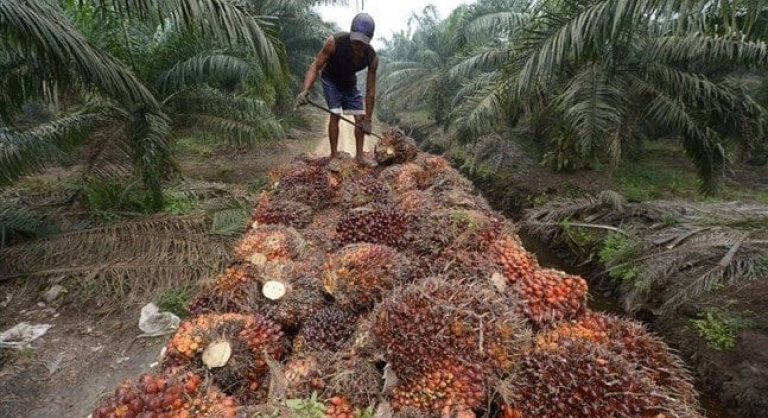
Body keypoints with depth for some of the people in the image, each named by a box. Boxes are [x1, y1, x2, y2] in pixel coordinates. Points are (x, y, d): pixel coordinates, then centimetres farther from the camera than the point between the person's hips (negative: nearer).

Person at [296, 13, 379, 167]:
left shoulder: (372, 58, -27)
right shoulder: (334, 42, -35)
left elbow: (370, 90, -20)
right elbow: (315, 66, -28)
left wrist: (367, 119, -19)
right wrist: (305, 90, -44)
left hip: (350, 82, 3)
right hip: (330, 80, -3)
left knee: (360, 117, -1)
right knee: (335, 115, -16)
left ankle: (359, 155, 10)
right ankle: (334, 155, -8)